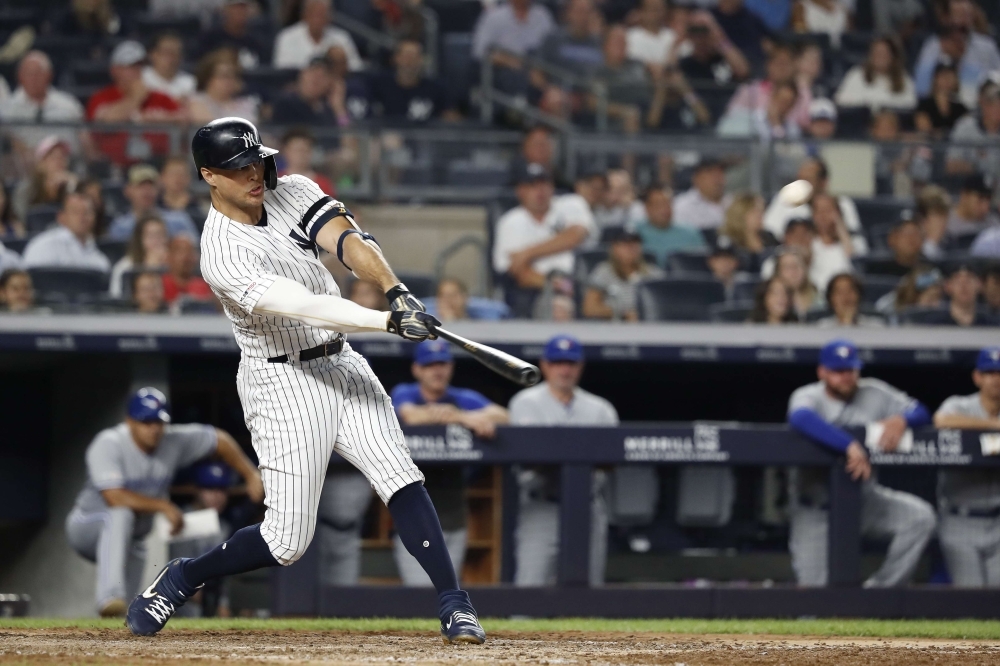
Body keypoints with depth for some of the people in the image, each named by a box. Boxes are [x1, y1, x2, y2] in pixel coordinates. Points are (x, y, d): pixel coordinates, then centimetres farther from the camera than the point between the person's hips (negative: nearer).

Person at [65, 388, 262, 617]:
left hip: (129, 543, 7)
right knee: (121, 515, -40)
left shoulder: (173, 441, -8)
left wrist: (251, 476, -2)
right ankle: (110, 596, -51)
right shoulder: (109, 445, -24)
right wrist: (164, 507, -31)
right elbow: (115, 497, -34)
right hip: (87, 528, -7)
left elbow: (220, 439, 5)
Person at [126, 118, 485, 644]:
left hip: (340, 364, 6)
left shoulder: (292, 192, 0)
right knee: (287, 541, -5)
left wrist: (397, 291, -33)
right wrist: (390, 321, -38)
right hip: (283, 383, -6)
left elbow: (348, 240, -14)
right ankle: (182, 579, 18)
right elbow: (303, 307, -31)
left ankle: (454, 605, -13)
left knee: (400, 478, -13)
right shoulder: (223, 255, -21)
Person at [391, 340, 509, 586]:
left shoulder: (464, 399, 7)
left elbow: (501, 415, -12)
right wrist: (465, 418, -39)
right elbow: (411, 415, -23)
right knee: (421, 593, -13)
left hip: (453, 520, 3)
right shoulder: (404, 394, 1)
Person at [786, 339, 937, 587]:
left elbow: (920, 413, 0)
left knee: (921, 516, -19)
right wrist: (850, 446, -45)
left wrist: (900, 420, -25)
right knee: (814, 586, -11)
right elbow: (801, 418, -35)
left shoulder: (874, 394, 1)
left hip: (862, 499, 3)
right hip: (815, 508, -3)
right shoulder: (808, 397, -10)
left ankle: (880, 588, -12)